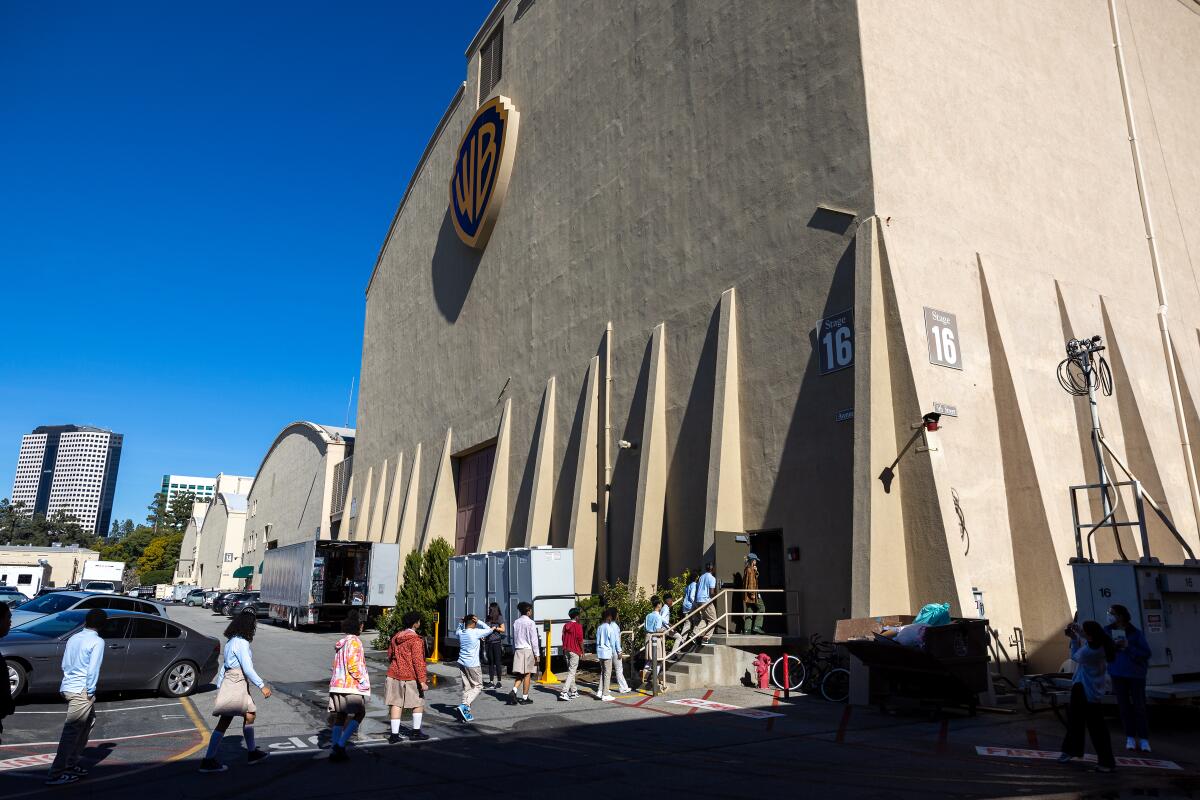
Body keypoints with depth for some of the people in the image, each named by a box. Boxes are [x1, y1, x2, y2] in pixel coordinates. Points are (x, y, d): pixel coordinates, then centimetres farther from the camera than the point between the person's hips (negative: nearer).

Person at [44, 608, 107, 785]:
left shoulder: (73, 639, 11)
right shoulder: (97, 642, -11)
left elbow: (64, 664, 16)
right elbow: (93, 669, -17)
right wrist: (90, 691, -9)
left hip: (68, 687, 8)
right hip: (81, 690, -8)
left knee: (88, 722, 20)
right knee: (71, 732, -5)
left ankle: (71, 764, 24)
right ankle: (55, 775, -5)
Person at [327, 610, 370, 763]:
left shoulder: (340, 642, 14)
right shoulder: (354, 641, -13)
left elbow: (335, 666, 16)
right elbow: (353, 666, -19)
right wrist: (363, 681, -9)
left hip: (336, 685, 8)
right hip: (352, 686, -8)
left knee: (339, 717, 11)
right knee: (358, 715, 2)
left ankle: (335, 750, 11)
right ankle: (340, 744, -6)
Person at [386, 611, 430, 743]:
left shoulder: (395, 638, 10)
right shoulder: (416, 639, -13)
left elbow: (389, 657, 19)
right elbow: (418, 661, -18)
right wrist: (422, 681, -18)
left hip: (394, 675, 6)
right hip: (410, 677, -6)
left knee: (396, 704, 7)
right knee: (418, 702, 10)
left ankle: (394, 734, 5)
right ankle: (416, 732, 15)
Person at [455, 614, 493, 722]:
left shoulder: (460, 633, 3)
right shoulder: (475, 632, -14)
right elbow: (489, 630, -1)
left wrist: (461, 622, 14)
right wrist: (478, 622, -2)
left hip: (462, 663, 6)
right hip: (472, 664, -6)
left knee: (466, 687, 11)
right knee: (478, 686, 6)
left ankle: (466, 713, 10)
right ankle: (464, 706, -11)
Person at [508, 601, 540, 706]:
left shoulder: (516, 623, 9)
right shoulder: (530, 623, -9)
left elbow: (514, 638, 13)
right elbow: (534, 639, -10)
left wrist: (514, 652, 18)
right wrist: (537, 654, -6)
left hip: (518, 650, 5)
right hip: (528, 650, -5)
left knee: (519, 674, 10)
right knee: (527, 674, 3)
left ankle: (513, 691, -12)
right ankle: (525, 698, 7)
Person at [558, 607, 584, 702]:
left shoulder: (566, 626, 9)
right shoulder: (578, 626, -11)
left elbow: (563, 639, 13)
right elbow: (580, 640, -12)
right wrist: (582, 651, -2)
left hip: (566, 651, 7)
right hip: (575, 651, -7)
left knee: (571, 671, 17)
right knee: (571, 673, -7)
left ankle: (574, 691, 24)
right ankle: (564, 693, -15)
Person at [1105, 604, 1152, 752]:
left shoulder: (1136, 633, -7)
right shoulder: (1107, 631, 1)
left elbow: (1147, 653, -10)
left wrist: (1129, 647, -21)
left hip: (1135, 674, -3)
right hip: (1118, 673, 3)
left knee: (1139, 706, -1)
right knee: (1124, 706, 6)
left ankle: (1144, 739, 6)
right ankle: (1130, 738, 14)